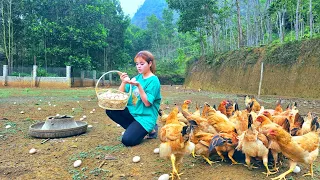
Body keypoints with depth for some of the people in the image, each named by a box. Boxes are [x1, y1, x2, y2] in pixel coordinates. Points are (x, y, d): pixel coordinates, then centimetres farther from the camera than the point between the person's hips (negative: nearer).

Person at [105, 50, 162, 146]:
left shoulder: (153, 80, -12)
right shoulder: (137, 77, 7)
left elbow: (147, 103, -19)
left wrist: (139, 86, -28)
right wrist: (124, 82, -15)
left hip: (145, 117, -7)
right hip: (131, 112, 7)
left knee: (127, 140, -22)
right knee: (110, 110, -11)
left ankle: (148, 130, 5)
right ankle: (134, 128, -2)